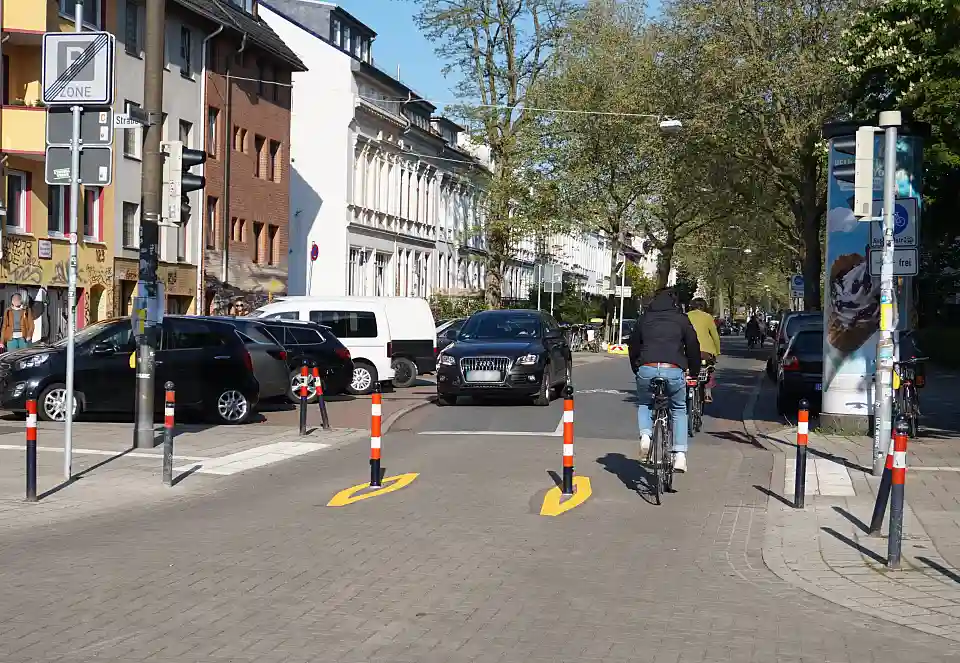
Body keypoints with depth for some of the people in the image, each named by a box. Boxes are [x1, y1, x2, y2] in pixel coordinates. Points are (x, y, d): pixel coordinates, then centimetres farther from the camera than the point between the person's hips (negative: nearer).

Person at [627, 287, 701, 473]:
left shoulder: (644, 319, 19)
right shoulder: (681, 319, 13)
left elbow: (633, 347, 22)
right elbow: (693, 346, 14)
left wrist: (636, 370, 35)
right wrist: (694, 372, 28)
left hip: (647, 369, 1)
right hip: (674, 370, -1)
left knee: (644, 403, 28)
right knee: (679, 409, 21)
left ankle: (645, 435, 0)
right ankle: (680, 454, 8)